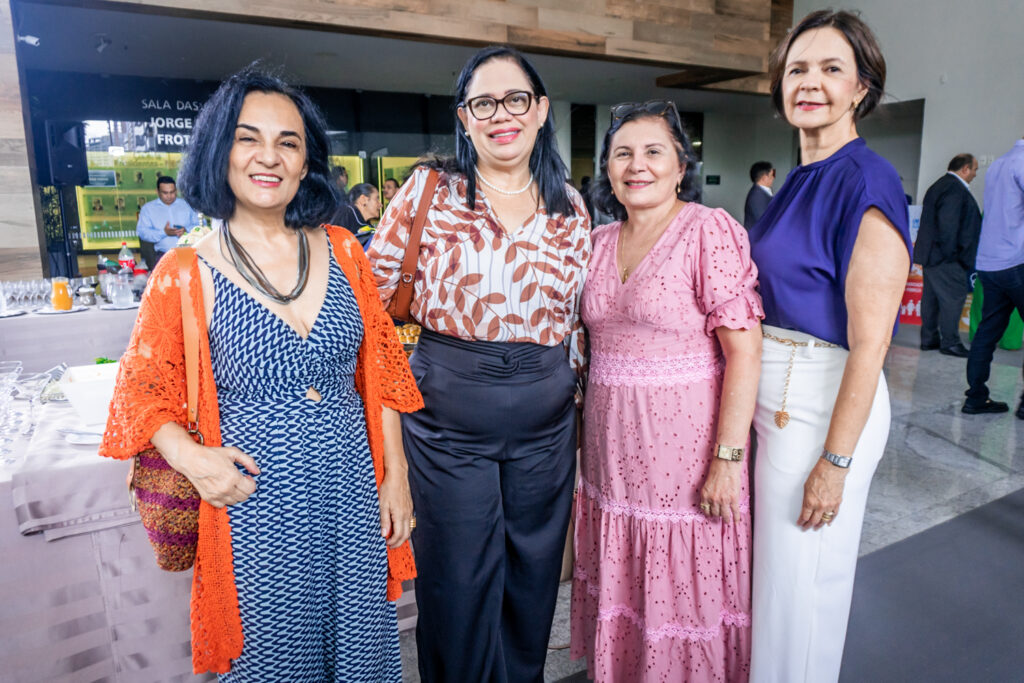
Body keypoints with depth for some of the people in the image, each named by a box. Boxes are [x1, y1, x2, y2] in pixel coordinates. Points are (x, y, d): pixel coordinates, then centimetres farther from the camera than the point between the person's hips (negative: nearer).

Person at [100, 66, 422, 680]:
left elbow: (378, 370, 4)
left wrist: (396, 474, 3)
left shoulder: (342, 251, -1)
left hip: (352, 497, 3)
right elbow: (145, 389, 2)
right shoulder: (185, 276, -8)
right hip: (258, 511, -2)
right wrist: (190, 457, -17)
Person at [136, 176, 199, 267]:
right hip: (164, 254, -1)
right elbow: (142, 232, 5)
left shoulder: (187, 204, 22)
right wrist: (164, 232, -11)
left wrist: (186, 230, -7)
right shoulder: (148, 208, 18)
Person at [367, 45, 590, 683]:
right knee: (458, 584, 11)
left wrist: (570, 384, 14)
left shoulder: (571, 207, 5)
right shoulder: (430, 187, -3)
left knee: (532, 579, 18)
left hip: (545, 419, 3)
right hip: (447, 417, -2)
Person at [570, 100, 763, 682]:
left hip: (685, 444, -5)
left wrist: (728, 458, -19)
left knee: (682, 592, 11)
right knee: (620, 587, 20)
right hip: (612, 447, 6)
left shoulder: (711, 231, -11)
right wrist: (582, 426, 10)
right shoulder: (601, 241, 8)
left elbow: (744, 351, -16)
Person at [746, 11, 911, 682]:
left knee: (801, 582, 8)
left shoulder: (866, 182, -15)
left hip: (825, 405, -8)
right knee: (777, 569, 22)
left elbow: (869, 340, -18)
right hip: (775, 398, 8)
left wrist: (835, 461, -18)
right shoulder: (798, 181, 11)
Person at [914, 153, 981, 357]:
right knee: (954, 295, -6)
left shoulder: (939, 185, 18)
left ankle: (929, 339, 19)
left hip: (930, 254, 11)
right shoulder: (955, 189, -15)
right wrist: (951, 253, -18)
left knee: (931, 295, 13)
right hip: (944, 257, -11)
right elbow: (948, 224, -22)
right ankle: (949, 342, -1)